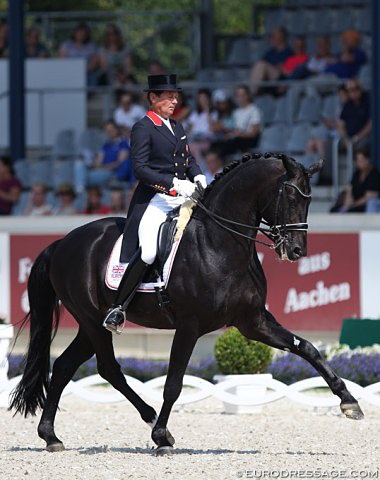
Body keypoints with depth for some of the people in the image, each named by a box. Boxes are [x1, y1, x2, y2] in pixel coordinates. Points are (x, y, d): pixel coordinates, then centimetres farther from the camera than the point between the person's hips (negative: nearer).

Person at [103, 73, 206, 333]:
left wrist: (198, 178, -2)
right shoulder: (143, 128, -4)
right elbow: (140, 168, -13)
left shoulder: (177, 128, 19)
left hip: (182, 199, 8)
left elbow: (190, 161, 22)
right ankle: (118, 308, -18)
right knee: (147, 252, -28)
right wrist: (175, 183, -22)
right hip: (154, 201, -8)